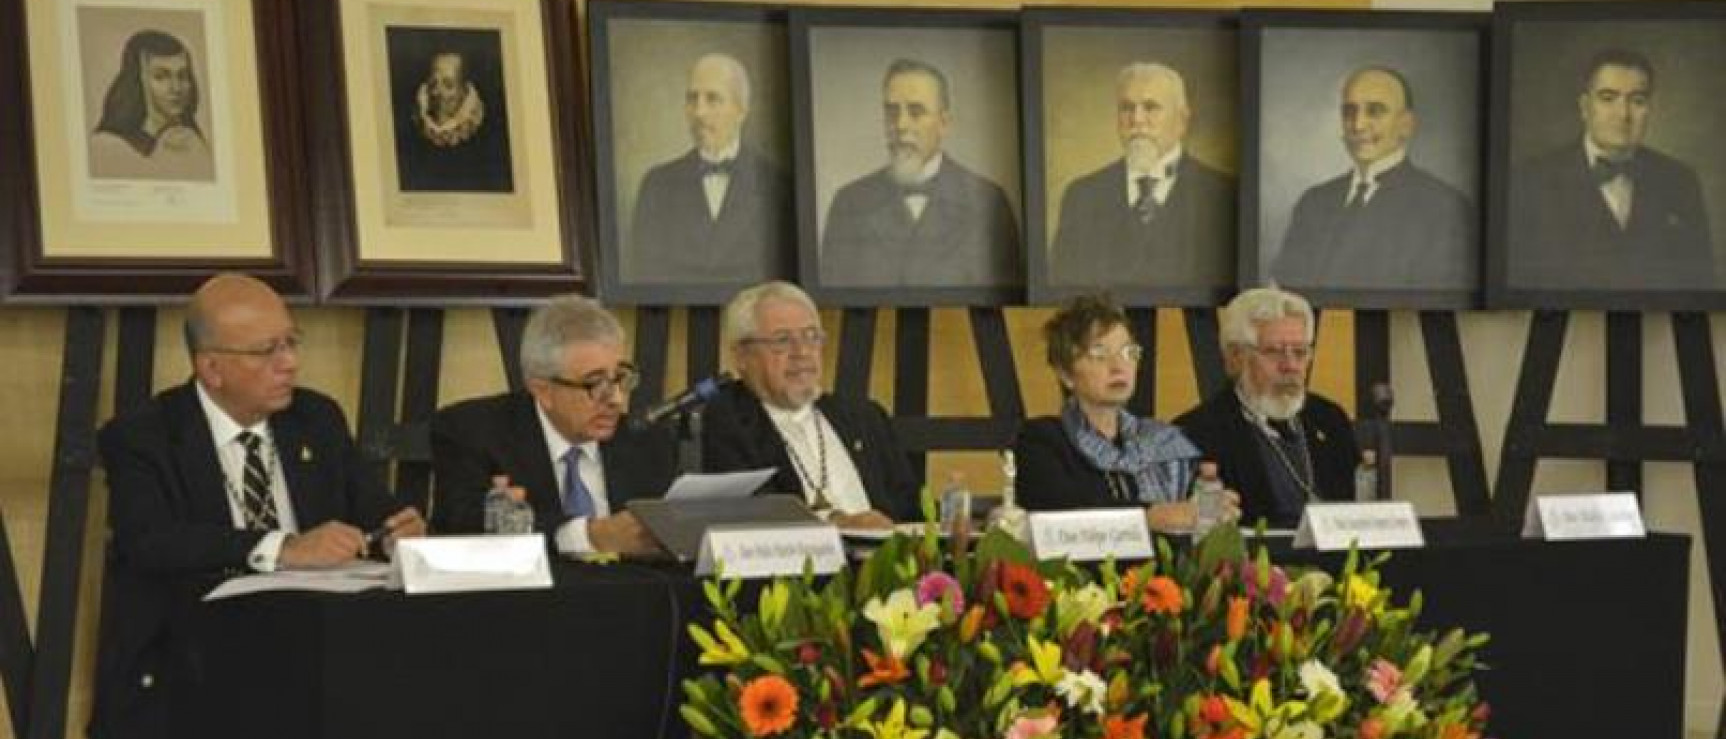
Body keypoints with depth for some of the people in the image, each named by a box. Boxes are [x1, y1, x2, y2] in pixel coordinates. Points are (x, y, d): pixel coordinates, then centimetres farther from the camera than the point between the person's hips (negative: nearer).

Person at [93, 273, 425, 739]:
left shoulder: (318, 420, 12)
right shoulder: (141, 439, -3)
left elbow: (374, 513, 15)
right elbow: (151, 541, -20)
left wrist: (400, 532, -11)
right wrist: (284, 549, -30)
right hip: (184, 665, -4)